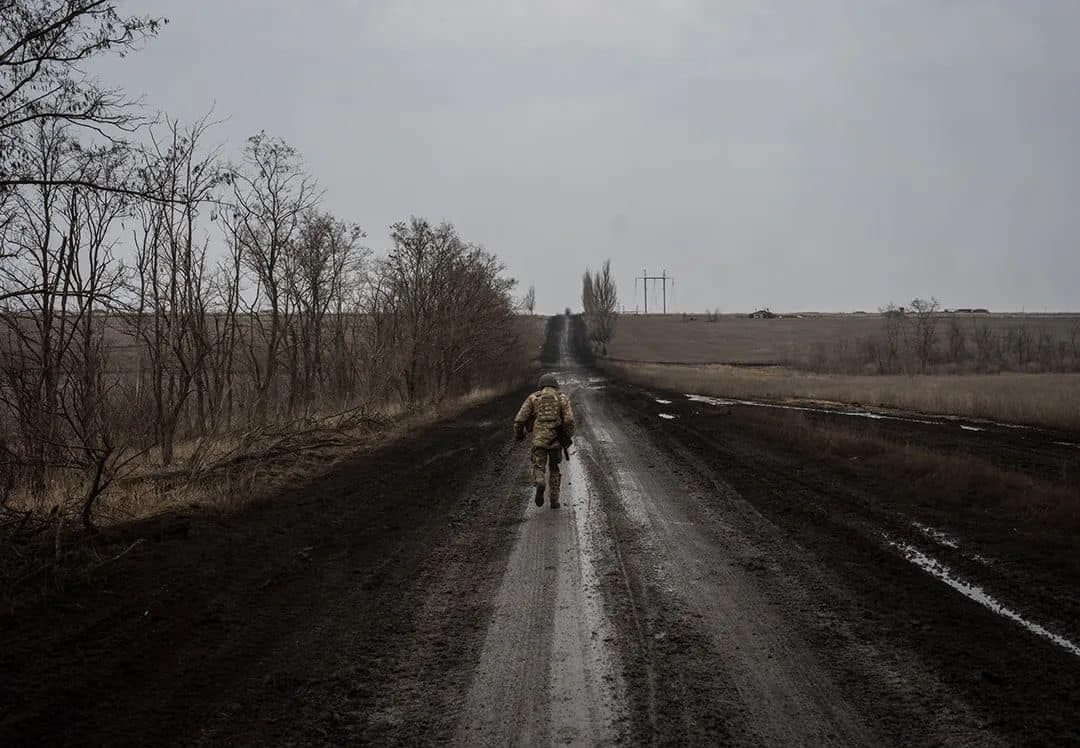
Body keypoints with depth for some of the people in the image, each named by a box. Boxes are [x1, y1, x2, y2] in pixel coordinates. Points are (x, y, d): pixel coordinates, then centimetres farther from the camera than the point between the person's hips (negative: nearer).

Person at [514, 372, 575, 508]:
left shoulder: (533, 397, 8)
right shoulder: (563, 397, 6)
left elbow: (520, 419, 1)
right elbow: (569, 420, -7)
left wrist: (518, 434, 16)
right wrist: (568, 438, 3)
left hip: (539, 439, -1)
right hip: (556, 439, 1)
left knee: (538, 468, 4)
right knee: (554, 469, 17)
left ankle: (540, 484, -29)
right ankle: (554, 500, 16)